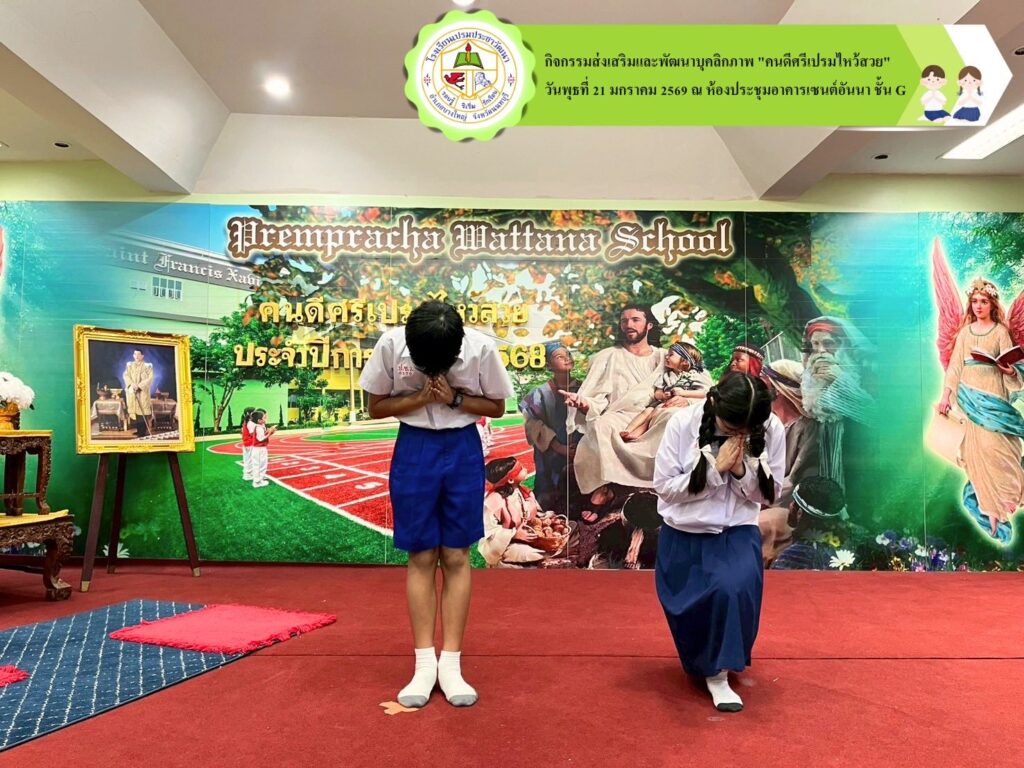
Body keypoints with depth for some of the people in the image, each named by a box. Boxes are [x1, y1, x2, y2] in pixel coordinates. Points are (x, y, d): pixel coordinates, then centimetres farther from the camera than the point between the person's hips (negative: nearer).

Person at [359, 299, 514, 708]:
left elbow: (497, 406, -3)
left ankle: (451, 663, 12)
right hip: (414, 450, 0)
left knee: (456, 557, 4)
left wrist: (454, 398, -20)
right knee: (421, 557, 3)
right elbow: (376, 406, -4)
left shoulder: (481, 348, -17)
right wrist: (421, 398, -20)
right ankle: (424, 663, 12)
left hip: (463, 450, 0)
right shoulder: (391, 345, -15)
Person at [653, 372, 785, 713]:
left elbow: (769, 495, -3)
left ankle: (718, 674, -9)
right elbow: (665, 487, -14)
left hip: (738, 532, 0)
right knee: (688, 610, 10)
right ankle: (700, 661, 43)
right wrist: (715, 467, -25)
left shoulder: (771, 429, -12)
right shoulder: (683, 423, -18)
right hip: (683, 536, 0)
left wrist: (741, 472, -23)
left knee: (733, 588, -28)